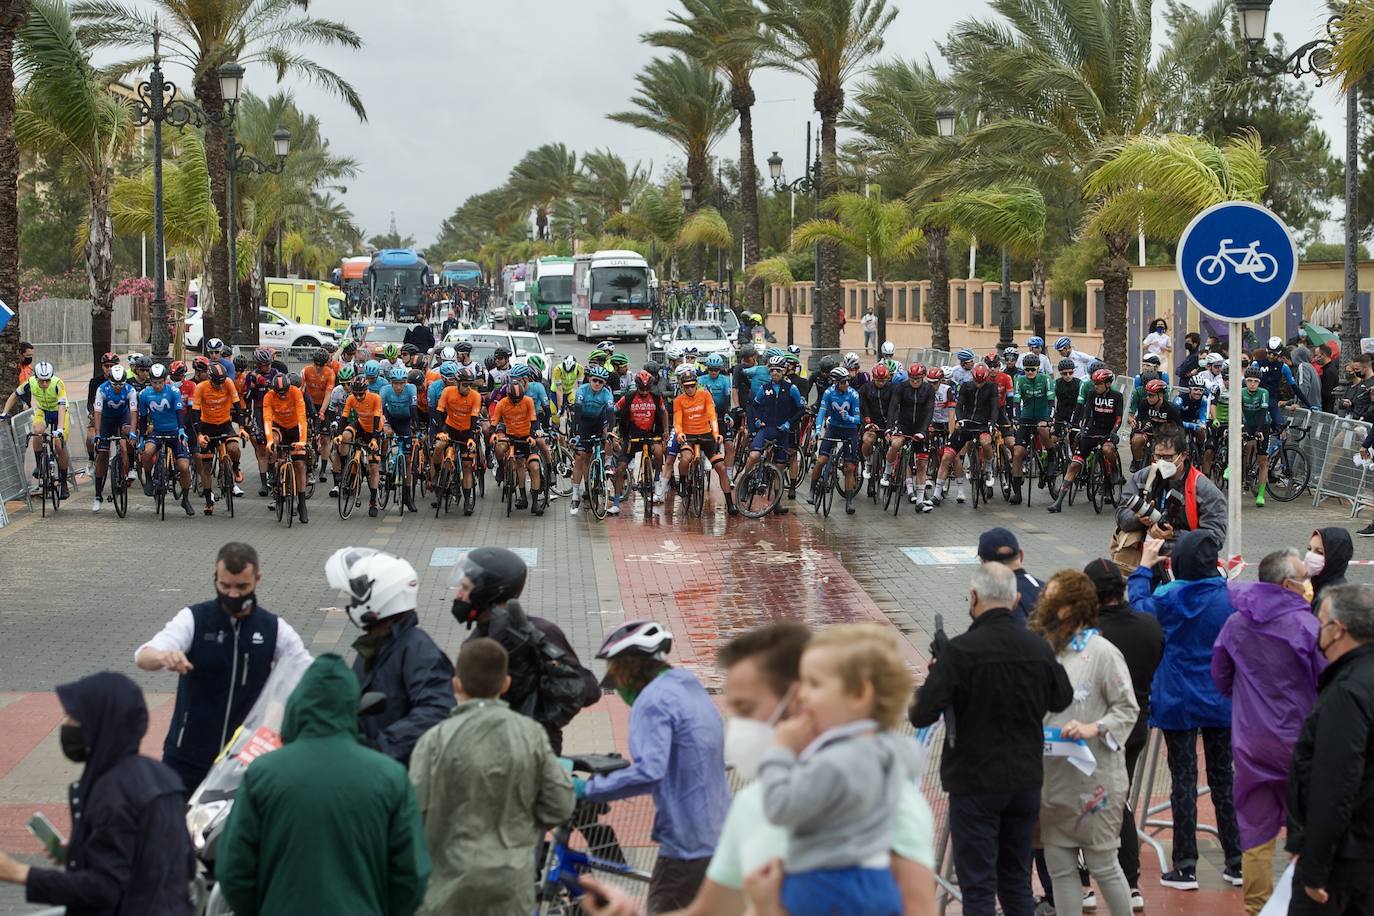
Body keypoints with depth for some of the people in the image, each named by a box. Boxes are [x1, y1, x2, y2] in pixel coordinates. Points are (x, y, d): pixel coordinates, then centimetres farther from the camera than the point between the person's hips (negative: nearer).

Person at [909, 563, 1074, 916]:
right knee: (1017, 881, 17)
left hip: (975, 784, -5)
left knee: (978, 887, 0)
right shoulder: (1039, 648, -1)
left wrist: (935, 673, -1)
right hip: (1026, 781, 5)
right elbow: (1062, 699, 15)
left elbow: (920, 714, -19)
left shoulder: (960, 652, -18)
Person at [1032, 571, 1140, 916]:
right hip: (1053, 780, 6)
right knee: (1059, 868, 9)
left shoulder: (1102, 653, -11)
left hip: (1095, 781, -6)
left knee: (1103, 865, 3)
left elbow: (1128, 708, -9)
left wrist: (1094, 728, -23)